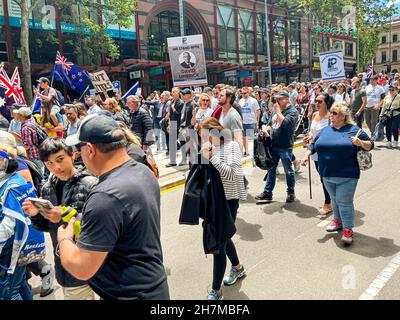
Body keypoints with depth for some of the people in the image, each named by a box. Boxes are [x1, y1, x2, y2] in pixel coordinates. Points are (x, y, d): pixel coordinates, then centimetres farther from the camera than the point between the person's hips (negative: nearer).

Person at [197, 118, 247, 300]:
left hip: (228, 200, -7)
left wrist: (211, 156, -26)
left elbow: (231, 174, -24)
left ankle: (216, 292, 13)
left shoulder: (231, 146, -14)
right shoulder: (209, 148, 2)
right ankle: (238, 268, 49)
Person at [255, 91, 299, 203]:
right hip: (273, 144, 7)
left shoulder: (292, 111, -9)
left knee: (288, 170, 6)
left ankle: (291, 193, 22)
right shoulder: (275, 110, 12)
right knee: (271, 169, 12)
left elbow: (285, 123, -26)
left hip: (285, 146, -7)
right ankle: (267, 192, 21)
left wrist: (278, 111, -16)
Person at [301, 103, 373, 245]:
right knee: (335, 200, 19)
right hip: (327, 175, 5)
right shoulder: (325, 130, 10)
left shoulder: (354, 130, -3)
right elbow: (314, 144, 18)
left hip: (347, 175, -5)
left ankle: (348, 229, 9)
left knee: (345, 202, -2)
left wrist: (360, 143, -20)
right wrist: (307, 156, 5)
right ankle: (338, 221, 36)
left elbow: (370, 145, 0)